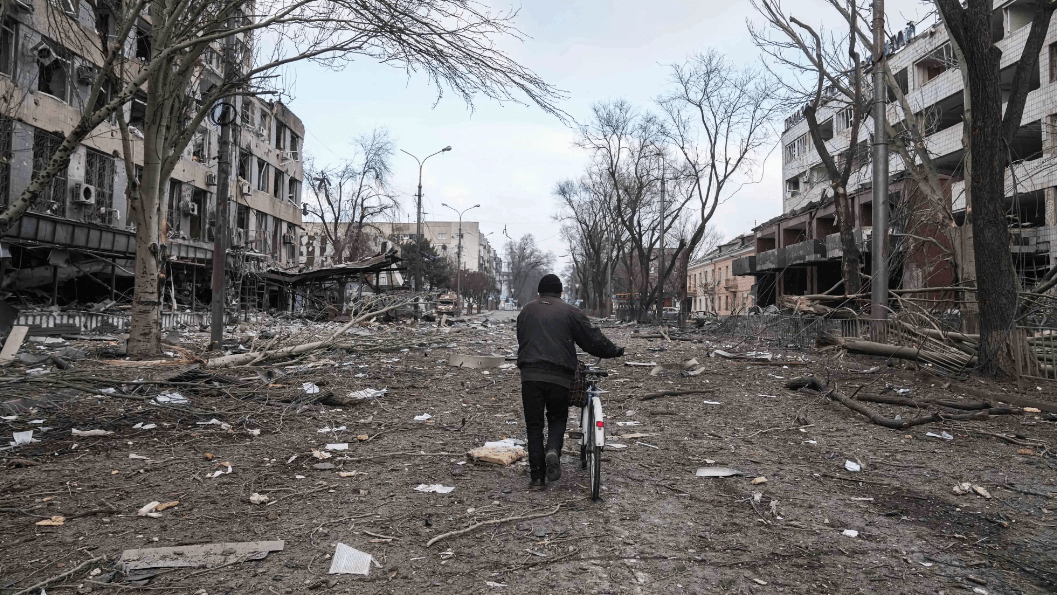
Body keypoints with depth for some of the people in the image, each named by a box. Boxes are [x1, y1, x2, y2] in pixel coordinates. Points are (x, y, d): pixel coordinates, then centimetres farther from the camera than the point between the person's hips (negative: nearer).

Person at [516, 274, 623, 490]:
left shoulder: (526, 311, 16)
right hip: (559, 375, -1)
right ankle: (554, 451, -11)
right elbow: (593, 339, 7)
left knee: (534, 424, 8)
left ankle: (537, 477, 5)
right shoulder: (569, 312, 7)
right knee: (557, 418, 18)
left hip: (530, 375, 1)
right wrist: (614, 351, 22)